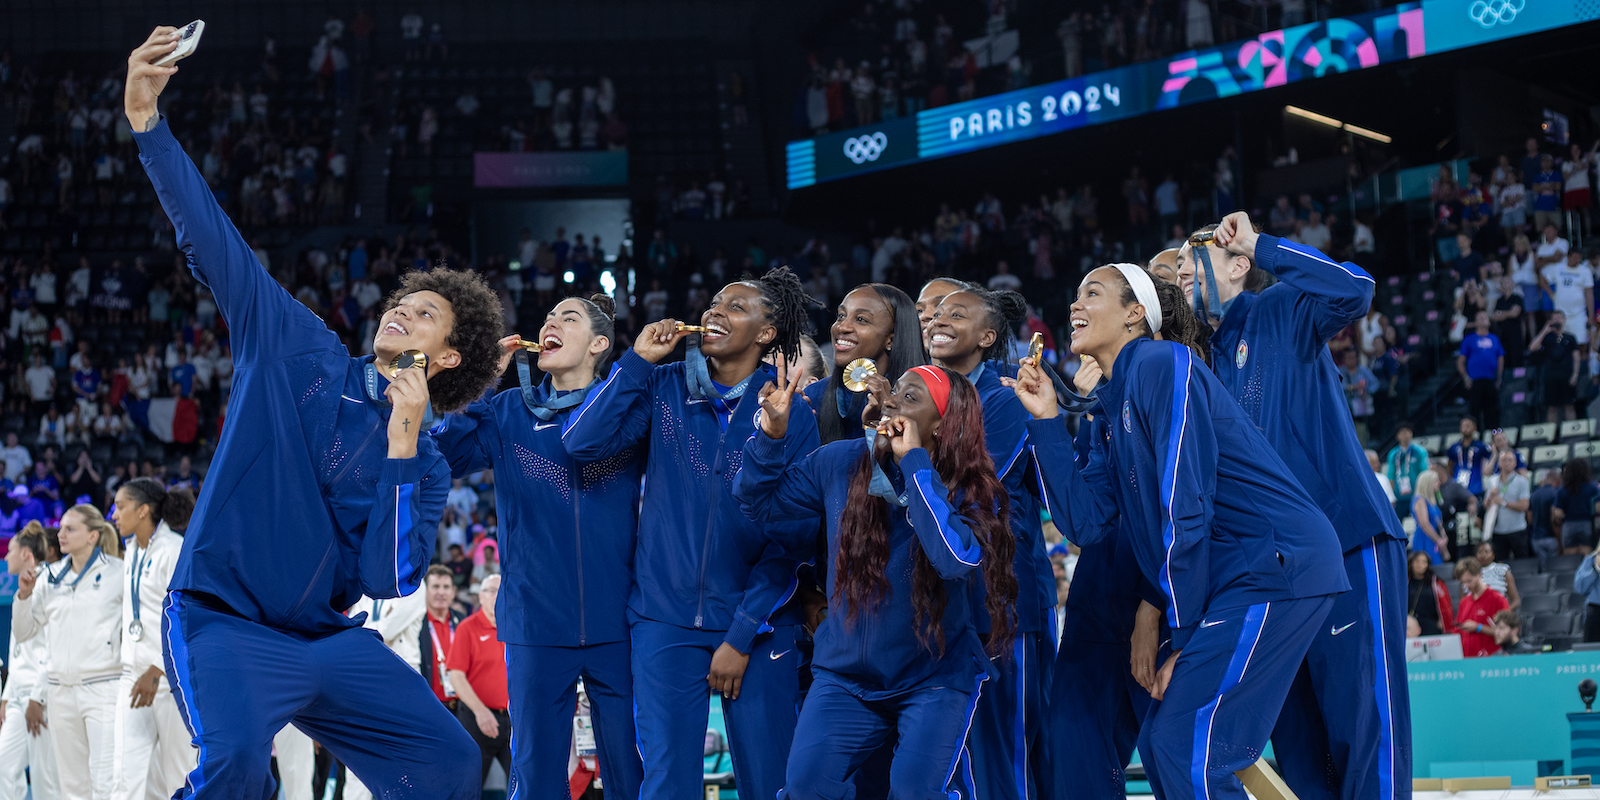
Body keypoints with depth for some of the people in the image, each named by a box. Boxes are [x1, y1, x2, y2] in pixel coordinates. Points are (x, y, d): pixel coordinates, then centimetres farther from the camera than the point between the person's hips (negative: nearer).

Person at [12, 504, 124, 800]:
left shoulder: (117, 572, -1)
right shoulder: (51, 576, 14)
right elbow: (24, 632, 18)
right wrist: (24, 595, 3)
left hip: (103, 685, -5)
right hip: (60, 690, 6)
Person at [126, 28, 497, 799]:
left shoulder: (427, 467, 6)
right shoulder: (301, 351, 4)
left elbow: (386, 579, -10)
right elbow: (210, 240, -1)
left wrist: (401, 443, -14)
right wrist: (147, 121, -10)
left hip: (328, 641, 4)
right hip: (223, 623, -4)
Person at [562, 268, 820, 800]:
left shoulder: (789, 411, -1)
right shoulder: (663, 388, 4)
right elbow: (583, 443, -8)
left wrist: (743, 635, -7)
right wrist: (637, 361, -7)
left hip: (756, 625, -1)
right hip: (666, 621, 1)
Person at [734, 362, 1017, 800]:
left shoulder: (974, 492, -13)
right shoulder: (840, 463, -4)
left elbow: (956, 558, -34)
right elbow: (759, 500, 7)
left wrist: (914, 462, -29)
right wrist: (773, 432, -12)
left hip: (935, 677, -3)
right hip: (846, 672, 3)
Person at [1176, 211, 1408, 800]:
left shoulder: (1280, 311, -1)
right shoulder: (1205, 362, 19)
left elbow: (1354, 289, -21)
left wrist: (1260, 244, -12)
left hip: (1349, 544, -8)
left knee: (1362, 718, -11)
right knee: (1295, 739, 9)